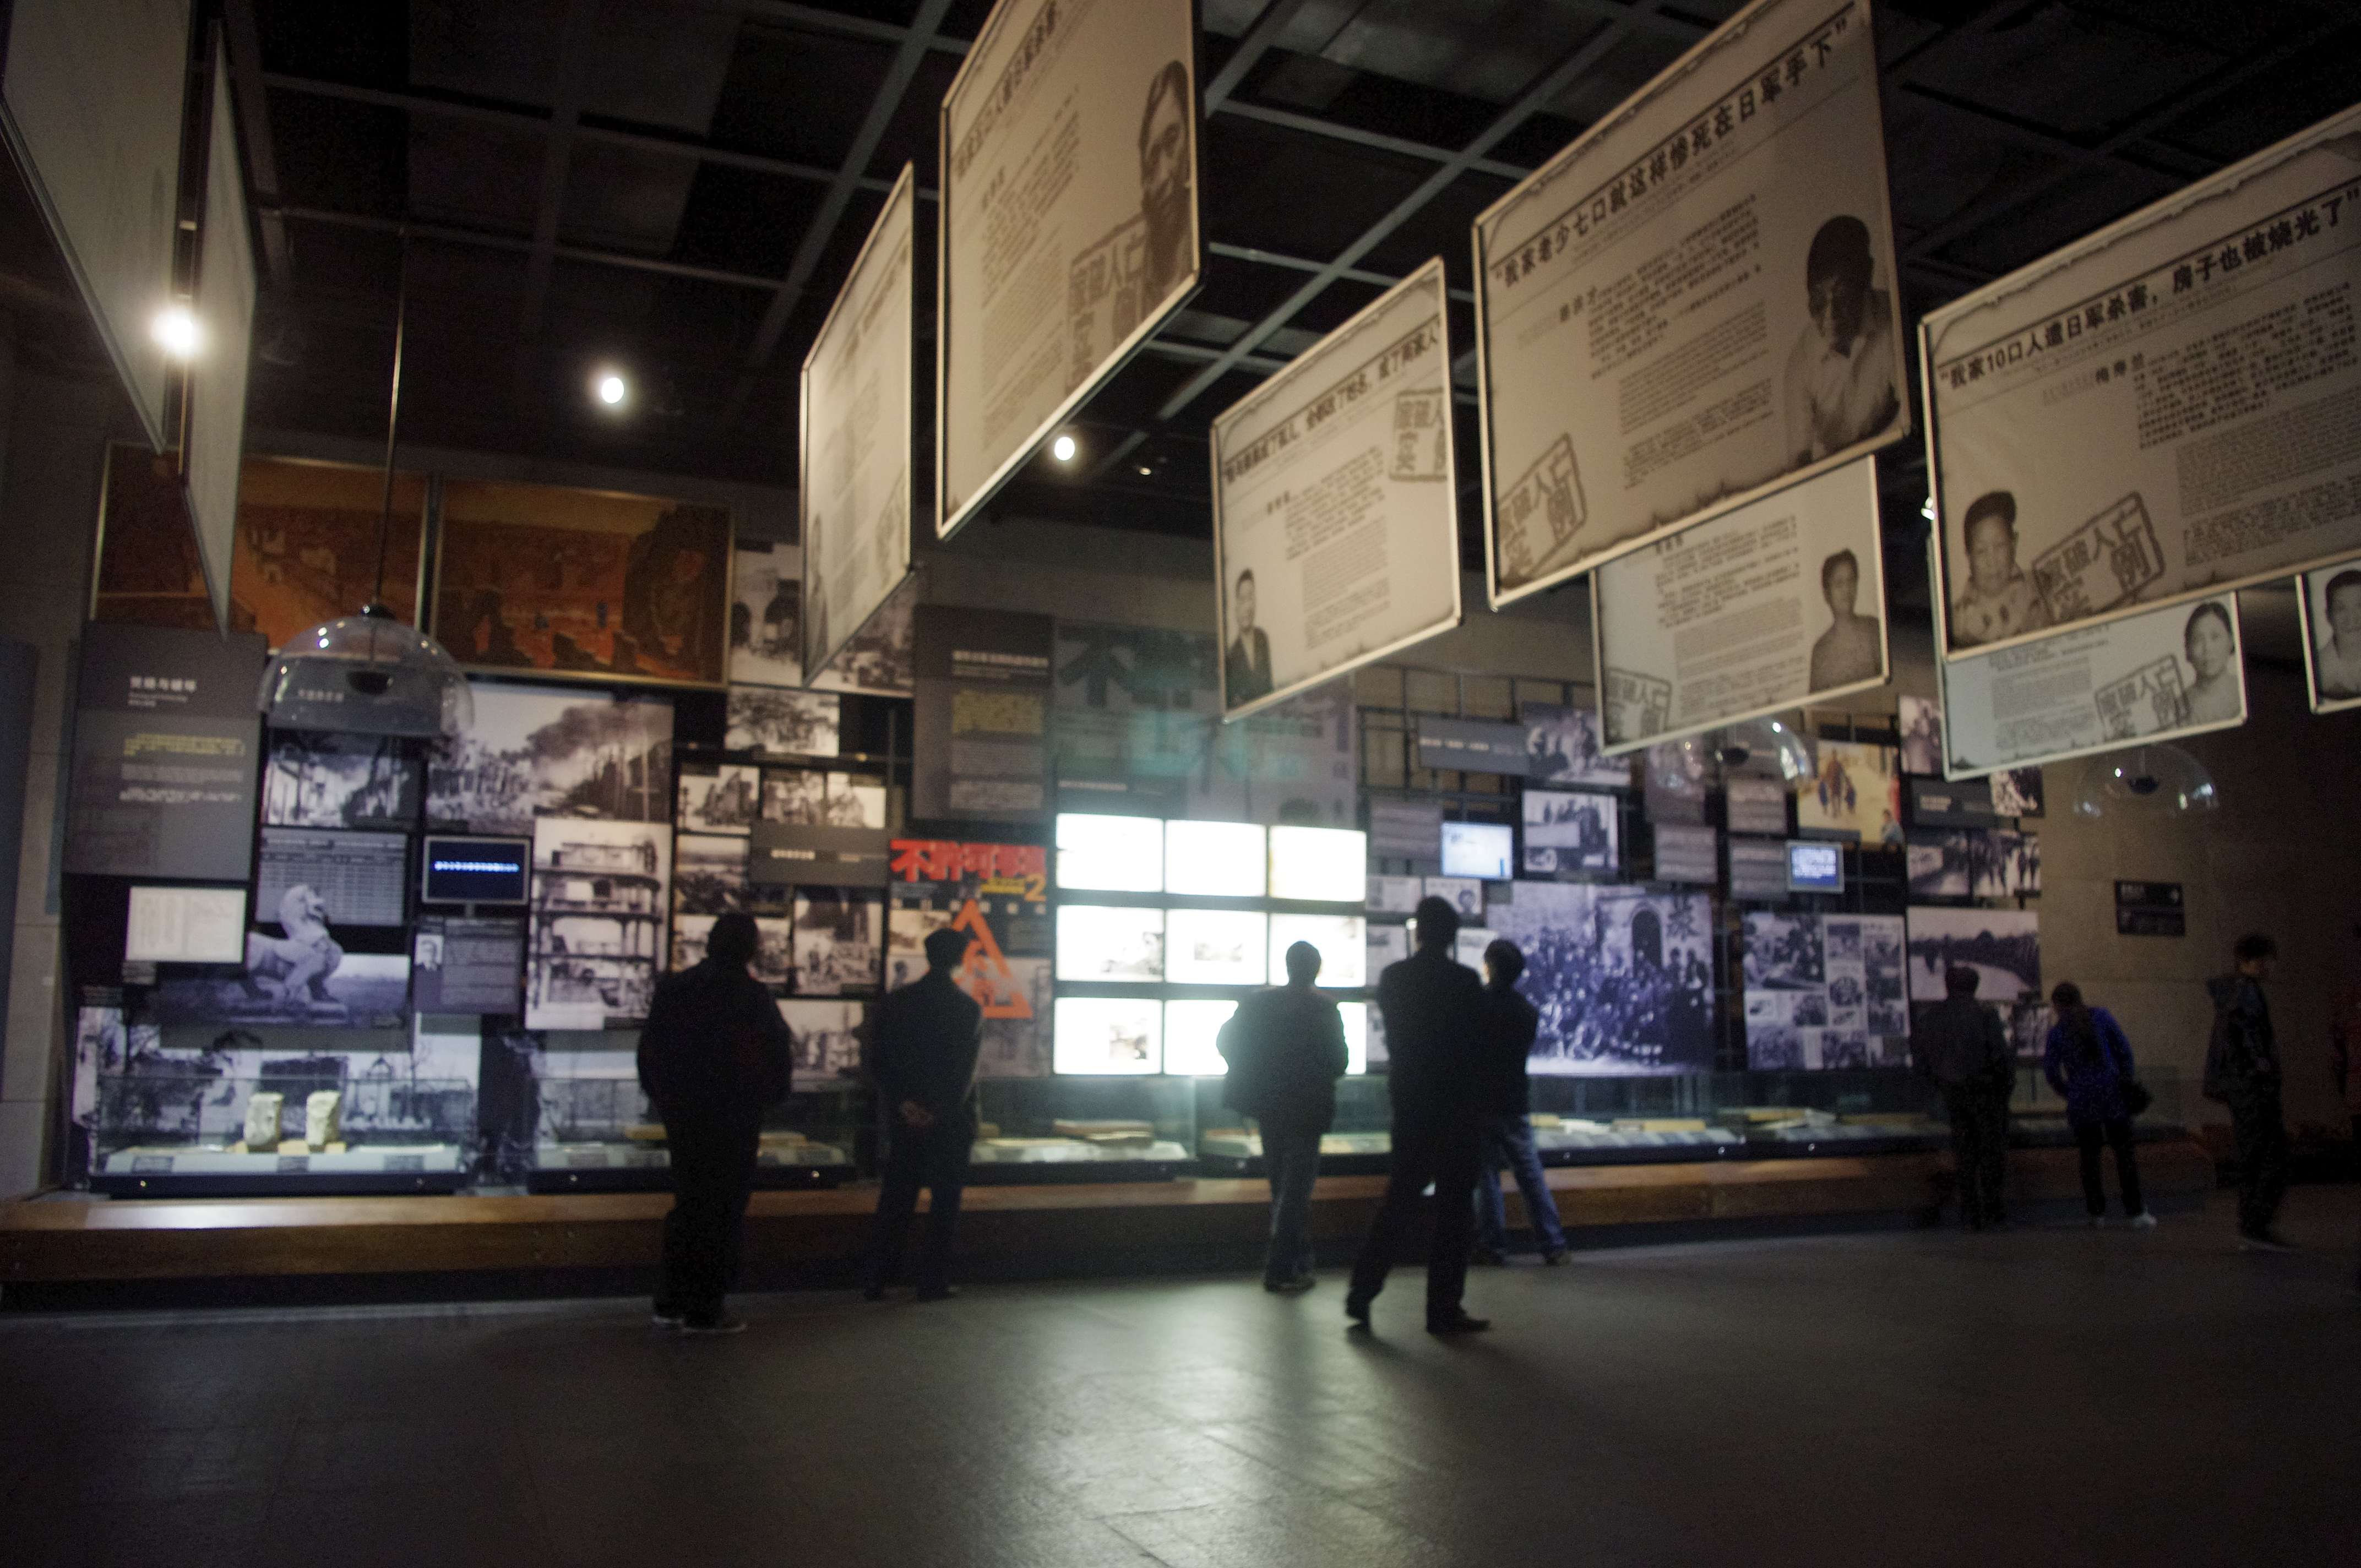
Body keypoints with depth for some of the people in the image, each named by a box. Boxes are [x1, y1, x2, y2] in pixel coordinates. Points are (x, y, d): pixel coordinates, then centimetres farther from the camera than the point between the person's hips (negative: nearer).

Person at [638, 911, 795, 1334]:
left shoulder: (673, 988, 4)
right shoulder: (750, 996, -15)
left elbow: (649, 1050, 10)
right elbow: (778, 1056, -12)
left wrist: (666, 1099, 17)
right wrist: (767, 1098, 5)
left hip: (681, 1115, 6)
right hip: (733, 1121, -6)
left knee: (687, 1203, 17)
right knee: (722, 1212, 3)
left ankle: (670, 1303, 20)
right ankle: (704, 1312, 5)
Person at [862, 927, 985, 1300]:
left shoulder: (895, 1002, 1)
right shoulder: (968, 1008, -8)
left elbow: (877, 1060, -3)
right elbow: (965, 1072, -14)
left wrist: (902, 1103, -5)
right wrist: (940, 1111, -11)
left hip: (905, 1116, 3)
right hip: (951, 1121, -3)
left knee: (895, 1200, 11)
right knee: (945, 1201, 6)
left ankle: (876, 1280, 10)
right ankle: (933, 1281, 6)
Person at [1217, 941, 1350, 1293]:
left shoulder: (1258, 1003, -1)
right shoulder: (1324, 1009, -11)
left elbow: (1225, 1041, -1)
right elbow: (1338, 1063, -11)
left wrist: (1253, 1073, 11)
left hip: (1268, 1109, 4)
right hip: (1305, 1111, -4)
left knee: (1283, 1188, 18)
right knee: (1295, 1191, 1)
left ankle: (1297, 1262, 26)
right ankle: (1281, 1270, -2)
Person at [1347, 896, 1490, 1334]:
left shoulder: (1392, 978, 0)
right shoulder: (1465, 981, -11)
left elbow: (1393, 1037, 9)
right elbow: (1476, 1041, -4)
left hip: (1408, 1100, 4)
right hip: (1454, 1104, -4)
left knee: (1400, 1197, 14)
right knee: (1454, 1207, 4)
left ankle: (1363, 1290, 9)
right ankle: (1444, 1309, 5)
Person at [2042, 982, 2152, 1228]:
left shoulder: (2057, 1032, -2)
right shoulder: (2101, 1016, -1)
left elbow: (2050, 1071, -2)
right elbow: (2124, 1048, -1)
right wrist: (2127, 1082, 8)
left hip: (2081, 1099, 0)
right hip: (2112, 1093, 0)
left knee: (2089, 1155, 13)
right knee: (2124, 1152, 6)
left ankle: (2097, 1211, 15)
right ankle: (2135, 1212, 1)